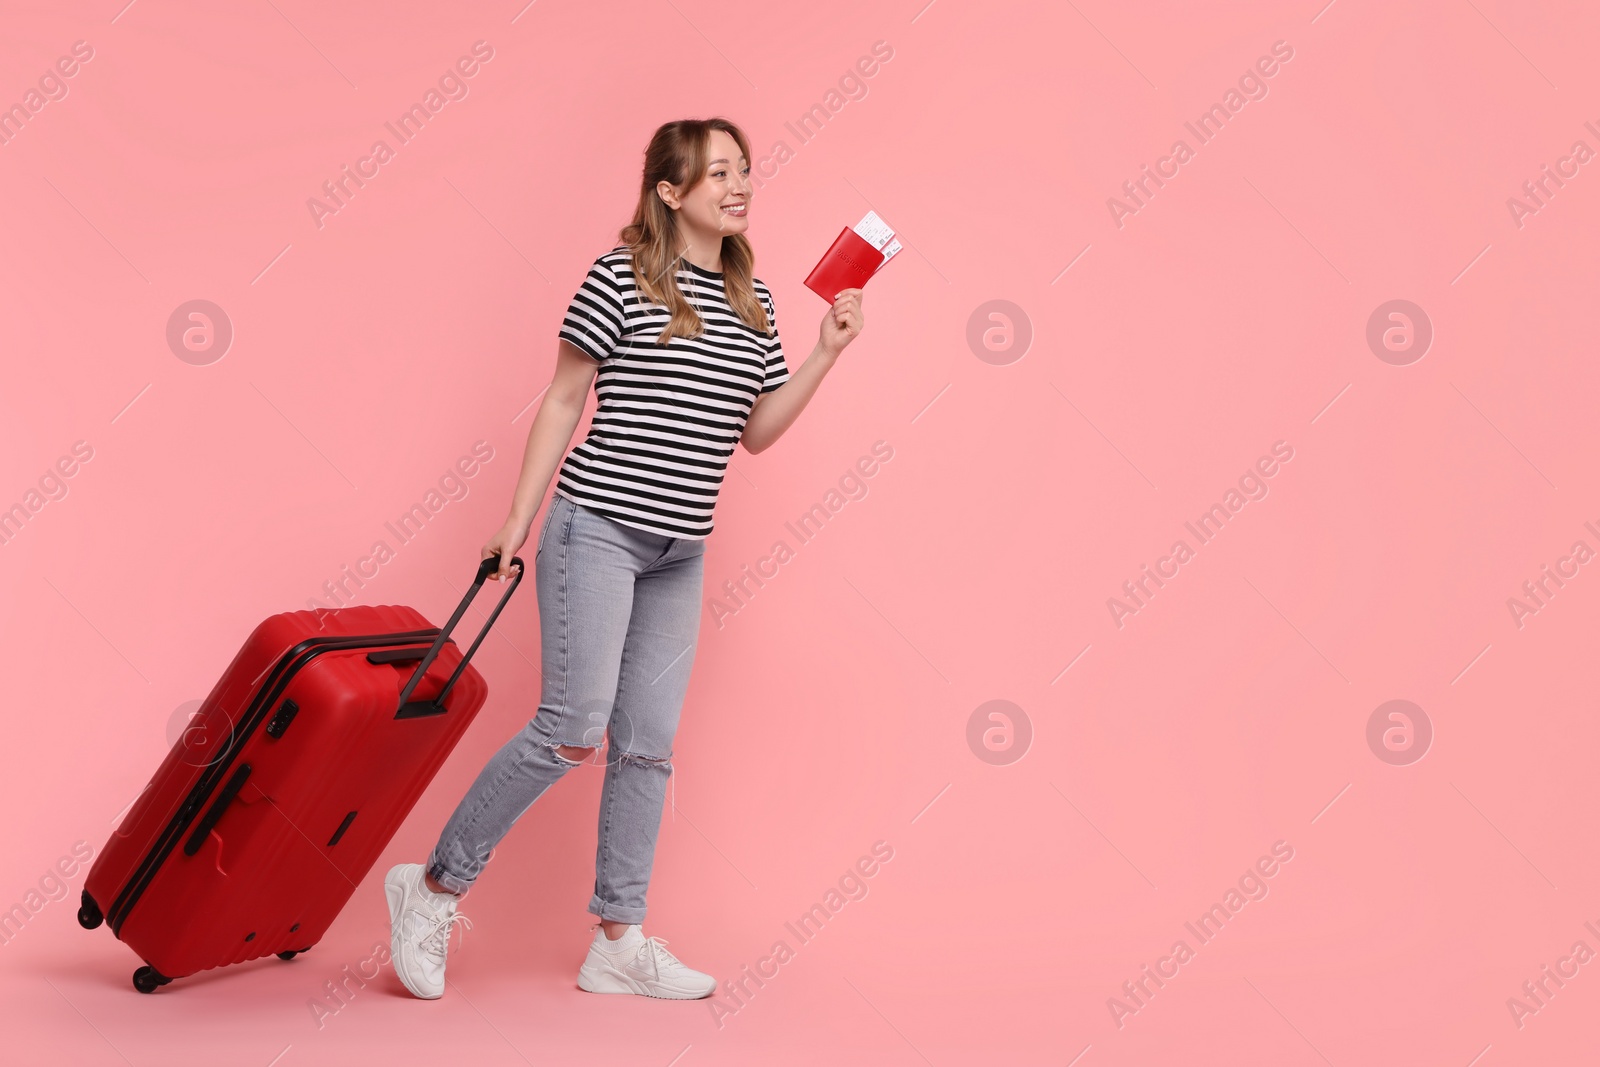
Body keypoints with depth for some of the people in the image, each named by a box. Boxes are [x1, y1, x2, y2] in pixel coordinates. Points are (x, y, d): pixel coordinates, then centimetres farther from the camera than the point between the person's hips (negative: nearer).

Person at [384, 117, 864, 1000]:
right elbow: (562, 402, -3)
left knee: (649, 744, 7)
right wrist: (519, 520, -5)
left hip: (679, 551, 6)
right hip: (597, 528, -6)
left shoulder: (753, 299, 11)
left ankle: (618, 941, 17)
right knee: (574, 730, -9)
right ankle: (434, 887, 10)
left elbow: (757, 432, 12)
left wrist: (826, 353, 2)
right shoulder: (621, 277, -6)